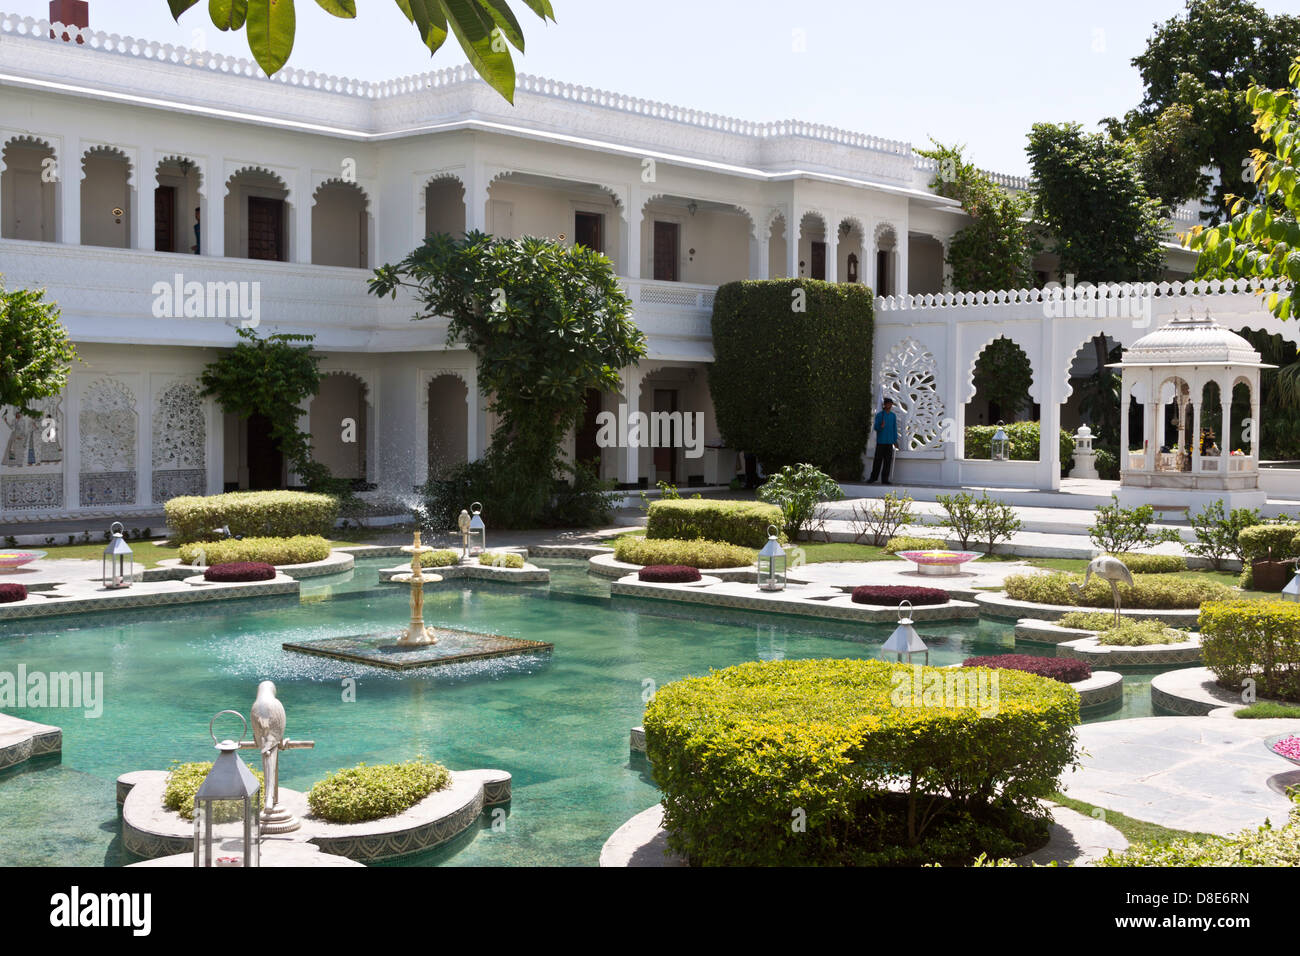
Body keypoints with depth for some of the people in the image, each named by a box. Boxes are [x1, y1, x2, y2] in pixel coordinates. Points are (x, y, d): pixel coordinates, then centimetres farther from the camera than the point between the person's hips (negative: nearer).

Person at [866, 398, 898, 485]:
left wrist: (895, 440, 10)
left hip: (889, 442, 3)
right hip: (881, 441, -3)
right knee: (878, 460, -4)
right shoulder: (879, 415, 1)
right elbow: (875, 427, -1)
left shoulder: (893, 416, 12)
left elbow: (895, 428, 15)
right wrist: (881, 426, -22)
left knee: (888, 460, 1)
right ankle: (873, 478, 2)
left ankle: (884, 479, 5)